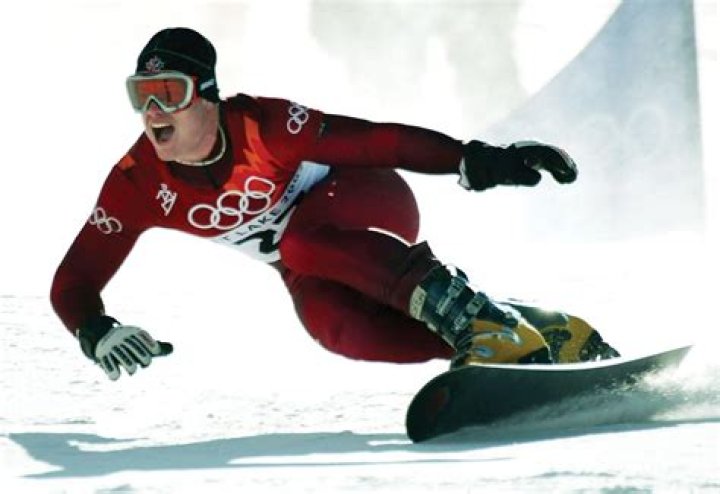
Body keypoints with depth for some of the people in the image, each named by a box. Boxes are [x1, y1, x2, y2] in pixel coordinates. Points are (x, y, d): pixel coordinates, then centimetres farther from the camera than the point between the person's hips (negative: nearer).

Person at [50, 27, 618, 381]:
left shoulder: (263, 126, -28)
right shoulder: (137, 184, -17)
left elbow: (377, 140, -30)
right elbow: (72, 283, -14)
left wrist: (477, 161, -41)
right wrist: (98, 334, -36)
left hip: (372, 206, -4)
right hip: (309, 275, 4)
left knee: (299, 239, -39)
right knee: (339, 329, -32)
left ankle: (463, 311, -40)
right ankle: (546, 336, -25)